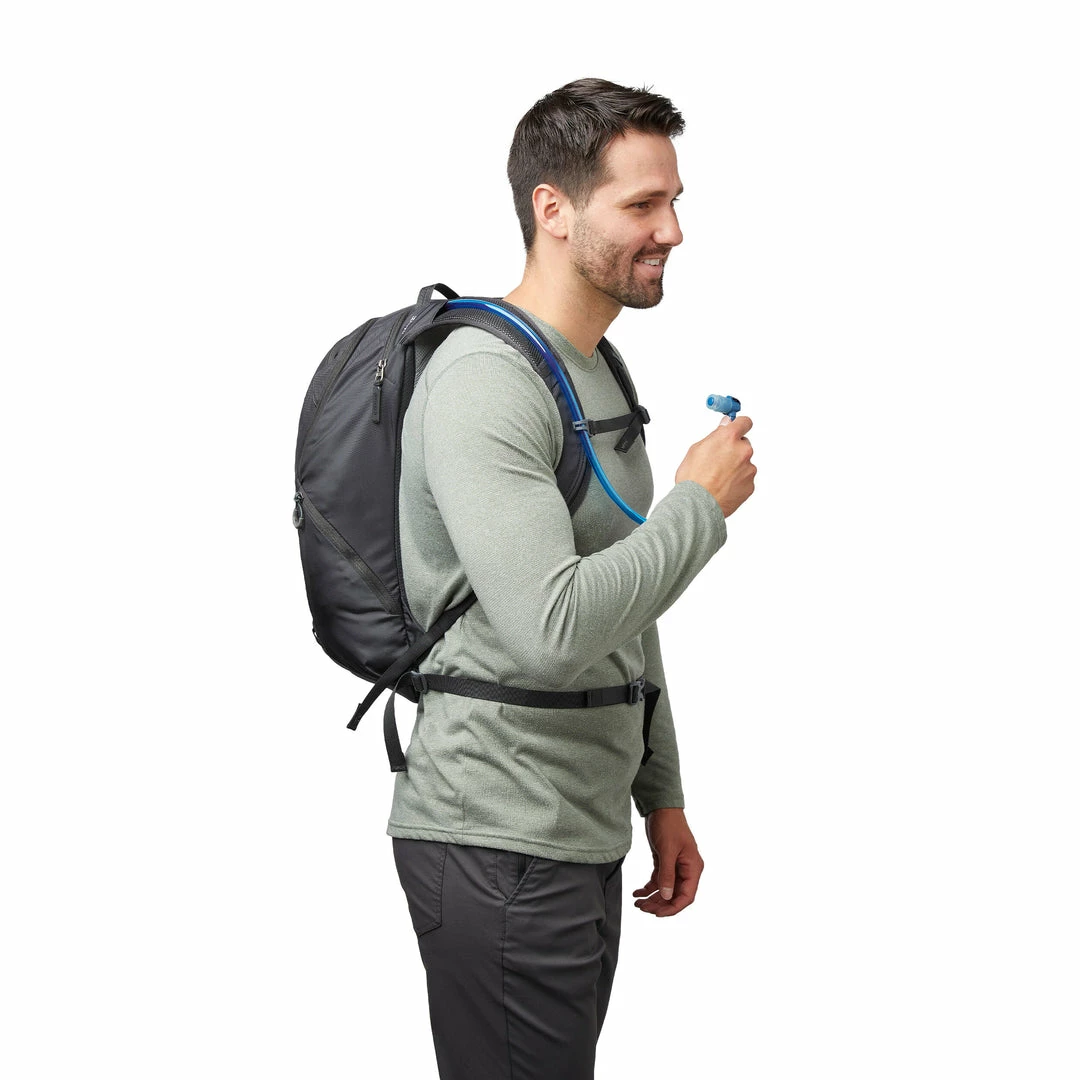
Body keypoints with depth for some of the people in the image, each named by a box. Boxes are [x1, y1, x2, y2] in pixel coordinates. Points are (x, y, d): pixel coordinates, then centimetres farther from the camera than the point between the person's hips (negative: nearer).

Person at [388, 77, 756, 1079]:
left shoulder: (598, 376, 15)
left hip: (583, 836, 10)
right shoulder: (484, 379, -18)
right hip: (500, 848, -10)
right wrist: (700, 504, -16)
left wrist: (660, 795, 21)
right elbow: (552, 630, -29)